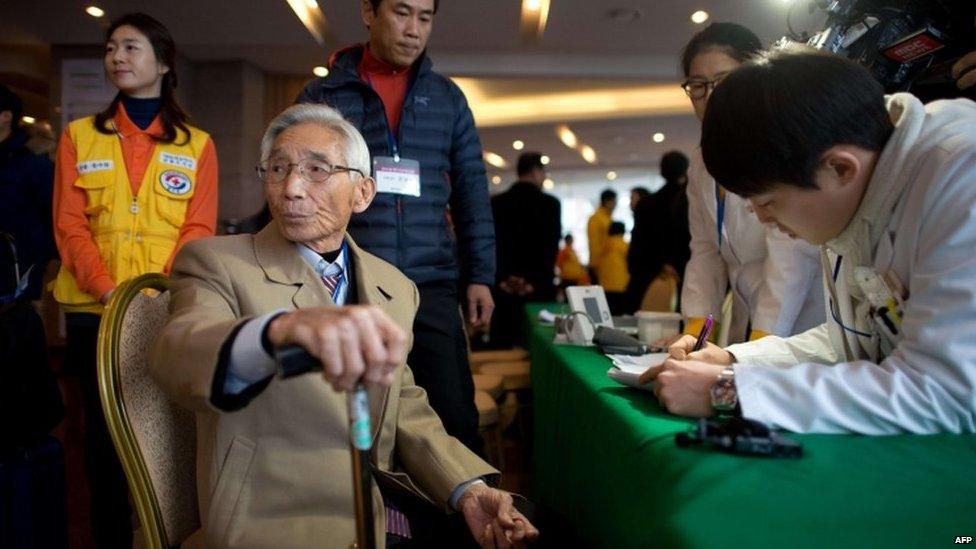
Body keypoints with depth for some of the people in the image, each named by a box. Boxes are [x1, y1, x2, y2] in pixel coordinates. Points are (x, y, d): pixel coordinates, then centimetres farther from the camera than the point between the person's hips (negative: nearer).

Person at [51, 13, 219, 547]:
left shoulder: (197, 145, 6)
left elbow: (198, 229, -2)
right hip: (94, 310, 2)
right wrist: (108, 290, -15)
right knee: (102, 432, 9)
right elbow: (69, 225, 1)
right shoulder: (79, 137, 9)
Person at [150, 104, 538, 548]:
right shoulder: (217, 264, -6)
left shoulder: (395, 287, 9)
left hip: (389, 508, 5)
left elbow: (407, 412, 11)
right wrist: (279, 330, -46)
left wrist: (468, 490, -6)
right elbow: (175, 356, -26)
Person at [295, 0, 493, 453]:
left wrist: (480, 275, 3)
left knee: (454, 416, 1)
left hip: (431, 284, 1)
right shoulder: (323, 95, 6)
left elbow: (471, 192, 10)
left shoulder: (447, 97, 11)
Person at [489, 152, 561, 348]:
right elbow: (551, 247, -8)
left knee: (502, 346, 6)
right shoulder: (550, 203, -1)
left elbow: (490, 244, 1)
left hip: (503, 289, 3)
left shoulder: (496, 203, 7)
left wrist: (502, 279, -1)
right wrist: (534, 282, -8)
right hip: (538, 290, -3)